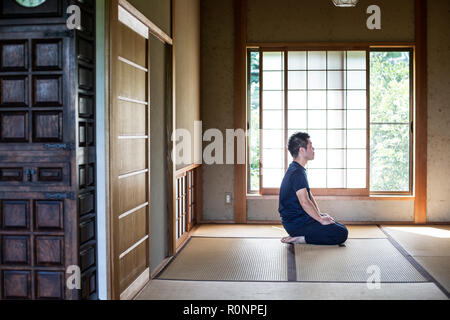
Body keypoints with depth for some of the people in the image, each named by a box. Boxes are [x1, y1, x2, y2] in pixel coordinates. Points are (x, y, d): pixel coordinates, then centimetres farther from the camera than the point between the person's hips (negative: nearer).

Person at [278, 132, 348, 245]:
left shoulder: (295, 169, 15)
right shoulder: (297, 173, -20)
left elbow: (309, 195, 20)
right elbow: (305, 202, -27)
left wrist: (319, 214, 10)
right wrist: (321, 219, -16)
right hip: (296, 222, -10)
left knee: (341, 227, 17)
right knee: (341, 234, -13)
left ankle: (299, 237, 7)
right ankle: (300, 239, -13)